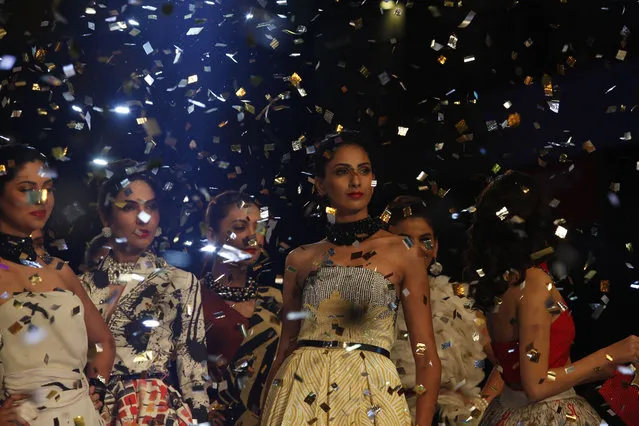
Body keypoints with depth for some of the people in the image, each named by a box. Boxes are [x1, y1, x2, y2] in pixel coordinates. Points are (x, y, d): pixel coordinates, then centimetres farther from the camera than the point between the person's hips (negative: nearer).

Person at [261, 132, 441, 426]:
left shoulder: (403, 252, 2)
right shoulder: (300, 259, 8)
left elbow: (426, 356, -1)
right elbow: (286, 347, 13)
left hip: (370, 396, -1)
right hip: (300, 394, 2)